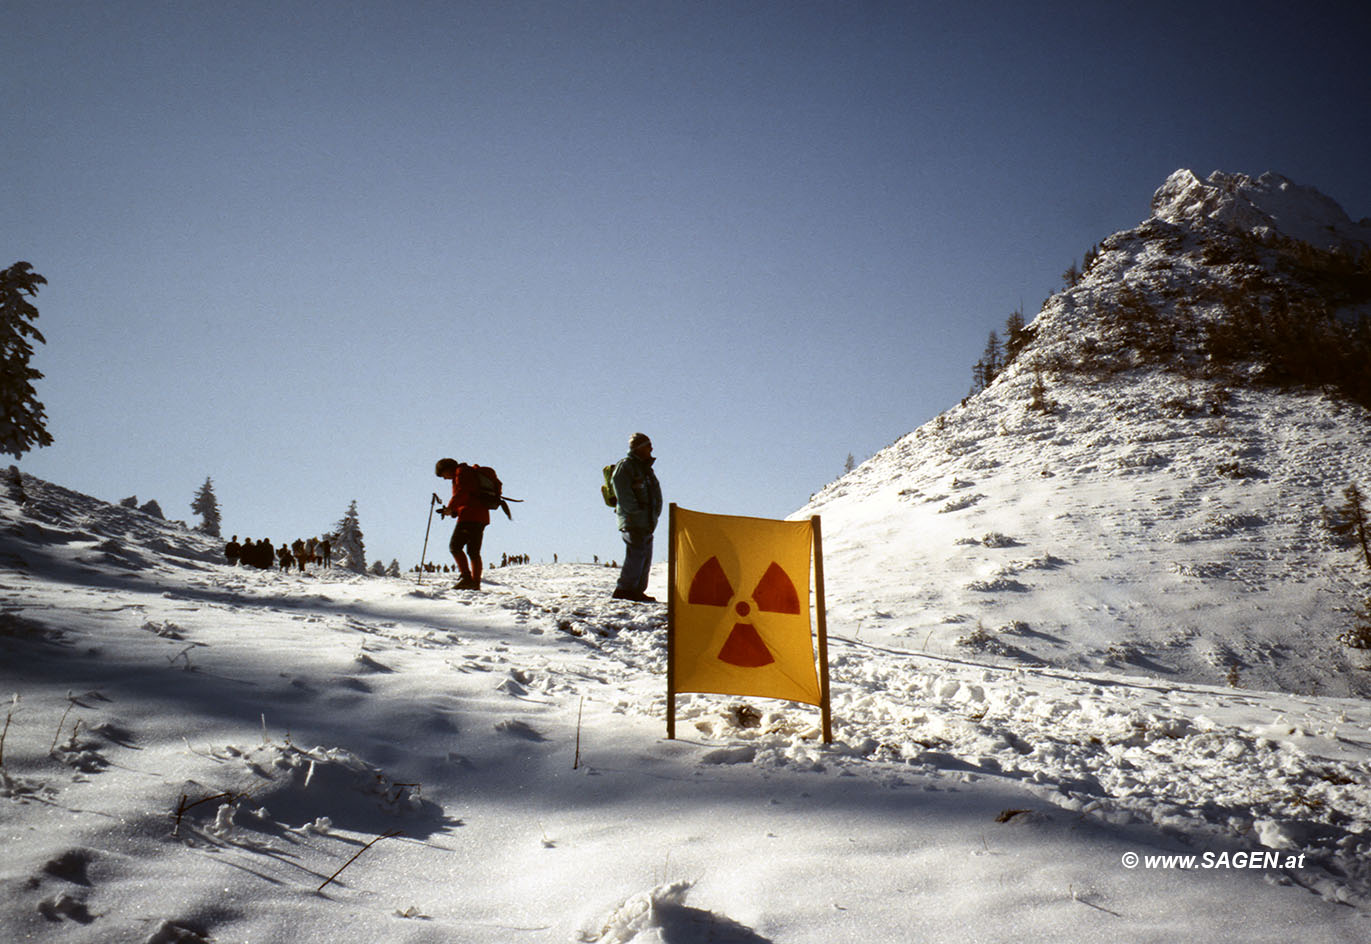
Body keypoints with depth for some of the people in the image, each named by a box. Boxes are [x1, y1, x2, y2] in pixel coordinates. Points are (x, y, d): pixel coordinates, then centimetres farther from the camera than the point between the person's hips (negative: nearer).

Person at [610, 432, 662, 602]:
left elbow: (655, 492, 26)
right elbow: (622, 492, -16)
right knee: (636, 553, -16)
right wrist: (635, 511, -20)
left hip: (646, 520, 9)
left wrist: (655, 513, 16)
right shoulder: (625, 465, -7)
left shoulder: (645, 467, 22)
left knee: (645, 556, 9)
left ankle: (637, 591, 14)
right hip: (632, 520, -9)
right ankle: (625, 589, -14)